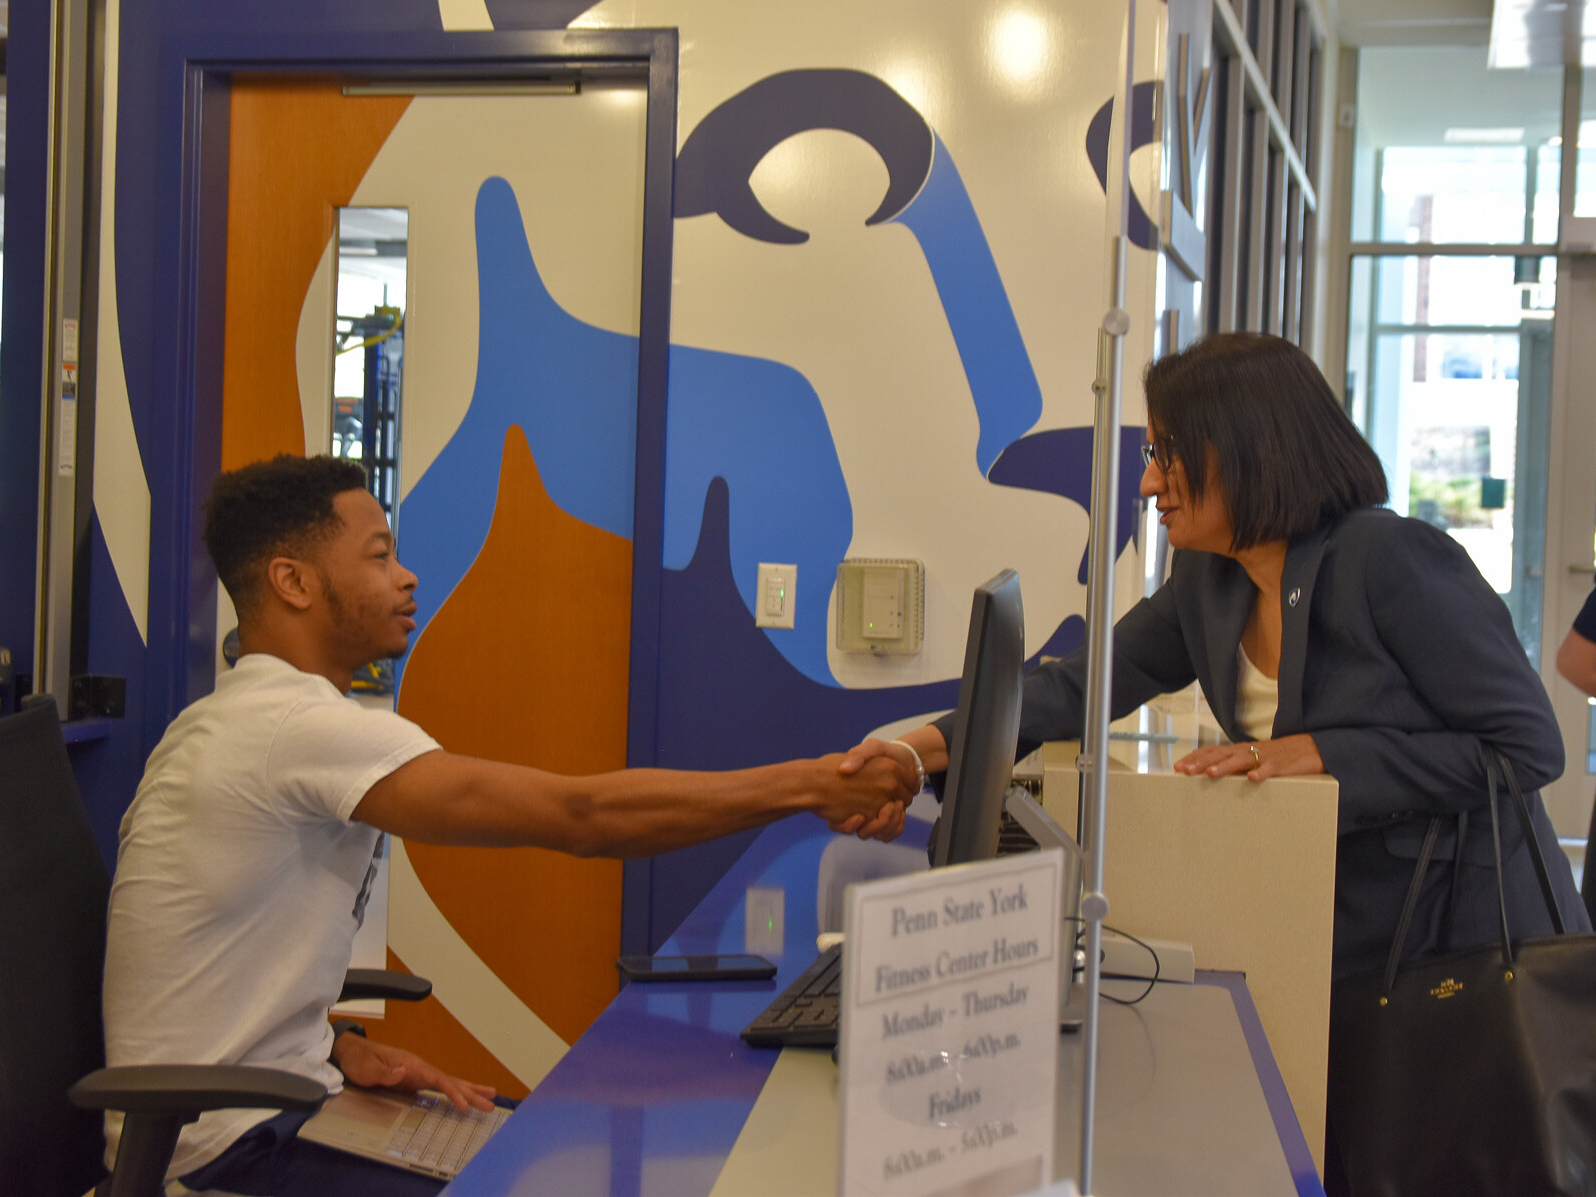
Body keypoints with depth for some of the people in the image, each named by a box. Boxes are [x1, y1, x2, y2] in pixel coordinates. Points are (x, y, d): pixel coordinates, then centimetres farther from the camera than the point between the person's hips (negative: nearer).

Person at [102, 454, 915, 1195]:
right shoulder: (295, 727, -22)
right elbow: (582, 815, -26)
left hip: (276, 1096, 10)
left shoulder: (235, 723, 12)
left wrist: (341, 1050, 0)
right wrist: (809, 785, -20)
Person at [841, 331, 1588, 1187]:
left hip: (1474, 952, -6)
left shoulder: (1394, 561, -21)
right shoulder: (1208, 583, 2)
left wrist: (1325, 755, -25)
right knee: (1338, 1165, 10)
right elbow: (1084, 685, 5)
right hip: (1345, 953, 7)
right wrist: (937, 746, -9)